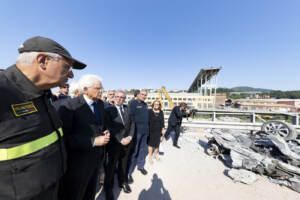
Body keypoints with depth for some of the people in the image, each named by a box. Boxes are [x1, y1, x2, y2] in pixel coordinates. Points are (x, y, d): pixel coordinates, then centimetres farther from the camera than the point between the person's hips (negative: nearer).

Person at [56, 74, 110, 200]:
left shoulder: (100, 104, 0)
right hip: (78, 162, -6)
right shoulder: (69, 106, -20)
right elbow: (64, 137, -22)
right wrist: (93, 141, -26)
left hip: (96, 159, 6)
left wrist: (105, 132, -7)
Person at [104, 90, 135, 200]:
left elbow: (132, 123, 4)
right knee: (111, 166, 15)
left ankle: (123, 182, 46)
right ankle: (108, 187, 40)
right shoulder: (108, 110, -10)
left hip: (127, 143, 4)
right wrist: (120, 140, -18)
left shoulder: (127, 109, 3)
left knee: (123, 165, 22)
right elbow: (110, 127, -16)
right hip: (114, 144, -4)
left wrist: (130, 136, -8)